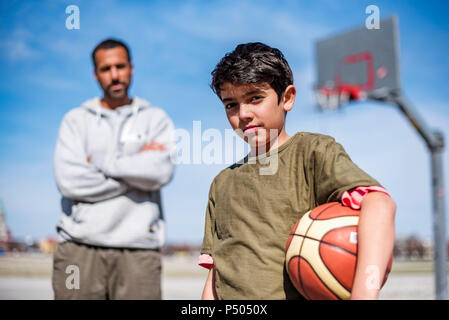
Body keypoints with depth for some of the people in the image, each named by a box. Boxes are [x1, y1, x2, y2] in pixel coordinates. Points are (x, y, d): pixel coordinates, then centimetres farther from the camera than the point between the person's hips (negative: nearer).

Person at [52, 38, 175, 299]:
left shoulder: (156, 119, 13)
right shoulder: (76, 120, 13)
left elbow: (161, 172, -7)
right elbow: (69, 180, -4)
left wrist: (101, 163, -2)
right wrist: (137, 165, -2)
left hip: (138, 249, 0)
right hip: (80, 246, 1)